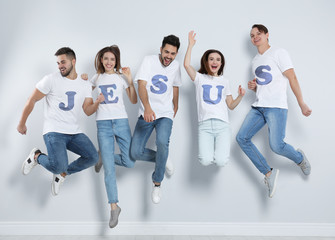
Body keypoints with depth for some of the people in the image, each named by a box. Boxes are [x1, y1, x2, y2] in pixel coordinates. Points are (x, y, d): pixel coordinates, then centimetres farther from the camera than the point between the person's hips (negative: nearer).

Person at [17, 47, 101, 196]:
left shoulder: (85, 86, 11)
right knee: (58, 165, -27)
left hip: (74, 132, 5)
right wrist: (22, 123, 6)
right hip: (54, 132, -5)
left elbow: (88, 111, 8)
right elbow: (32, 101, 2)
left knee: (93, 157, -15)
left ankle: (62, 174, 10)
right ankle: (37, 156, 8)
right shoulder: (51, 80, -2)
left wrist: (98, 101, -12)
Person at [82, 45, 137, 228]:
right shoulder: (97, 78, 14)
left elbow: (134, 101, 2)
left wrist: (130, 81, -9)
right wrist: (82, 81, 7)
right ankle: (114, 207, 2)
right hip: (103, 124, 0)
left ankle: (104, 157, 23)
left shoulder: (122, 77, 8)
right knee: (109, 169, -6)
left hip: (121, 121, 0)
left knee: (129, 163, -4)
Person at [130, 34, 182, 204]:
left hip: (165, 114, 1)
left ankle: (157, 183, -11)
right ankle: (163, 160, 19)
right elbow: (141, 85, -18)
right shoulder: (149, 61, -5)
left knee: (162, 142, -29)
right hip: (147, 113, 0)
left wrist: (175, 108, 34)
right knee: (135, 152, -11)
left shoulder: (175, 65, 7)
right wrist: (147, 107, -35)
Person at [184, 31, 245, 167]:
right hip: (204, 125, -1)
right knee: (206, 161, -21)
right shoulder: (200, 78, 13)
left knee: (221, 162, -18)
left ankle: (220, 151, 19)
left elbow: (231, 106, 20)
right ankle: (208, 150, 15)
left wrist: (240, 96, 2)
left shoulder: (224, 81, 20)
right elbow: (186, 65, -5)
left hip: (222, 125, 2)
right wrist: (191, 45, 2)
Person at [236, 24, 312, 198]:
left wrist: (302, 104, -11)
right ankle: (268, 173, 1)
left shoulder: (279, 53, 0)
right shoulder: (255, 61, 20)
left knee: (276, 145, -19)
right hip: (258, 107, 7)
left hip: (276, 107, -7)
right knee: (242, 138, -8)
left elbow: (292, 78, -6)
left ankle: (299, 158, 15)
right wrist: (253, 87, 6)